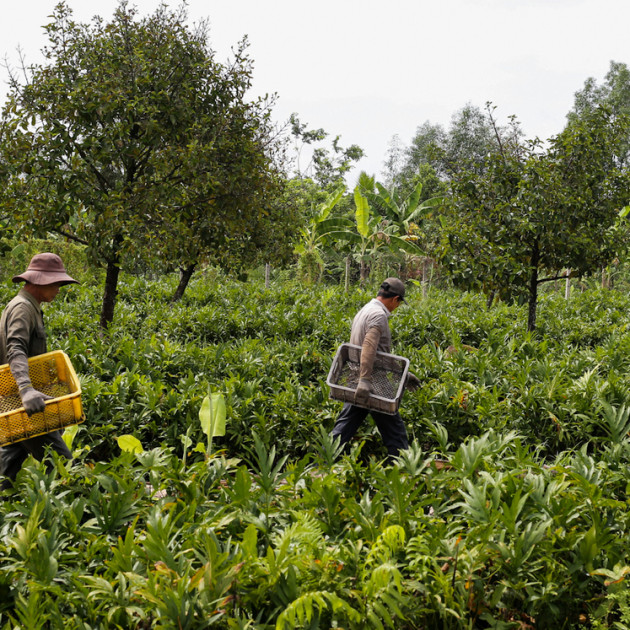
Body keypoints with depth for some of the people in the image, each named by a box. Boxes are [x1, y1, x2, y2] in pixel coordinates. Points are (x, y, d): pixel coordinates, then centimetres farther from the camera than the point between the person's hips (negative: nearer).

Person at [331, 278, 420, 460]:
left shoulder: (364, 311, 17)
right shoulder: (379, 315, -14)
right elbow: (369, 347, -29)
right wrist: (365, 380, -36)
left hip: (356, 384, 9)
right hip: (374, 387, -9)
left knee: (344, 428, 10)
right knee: (395, 431, 2)